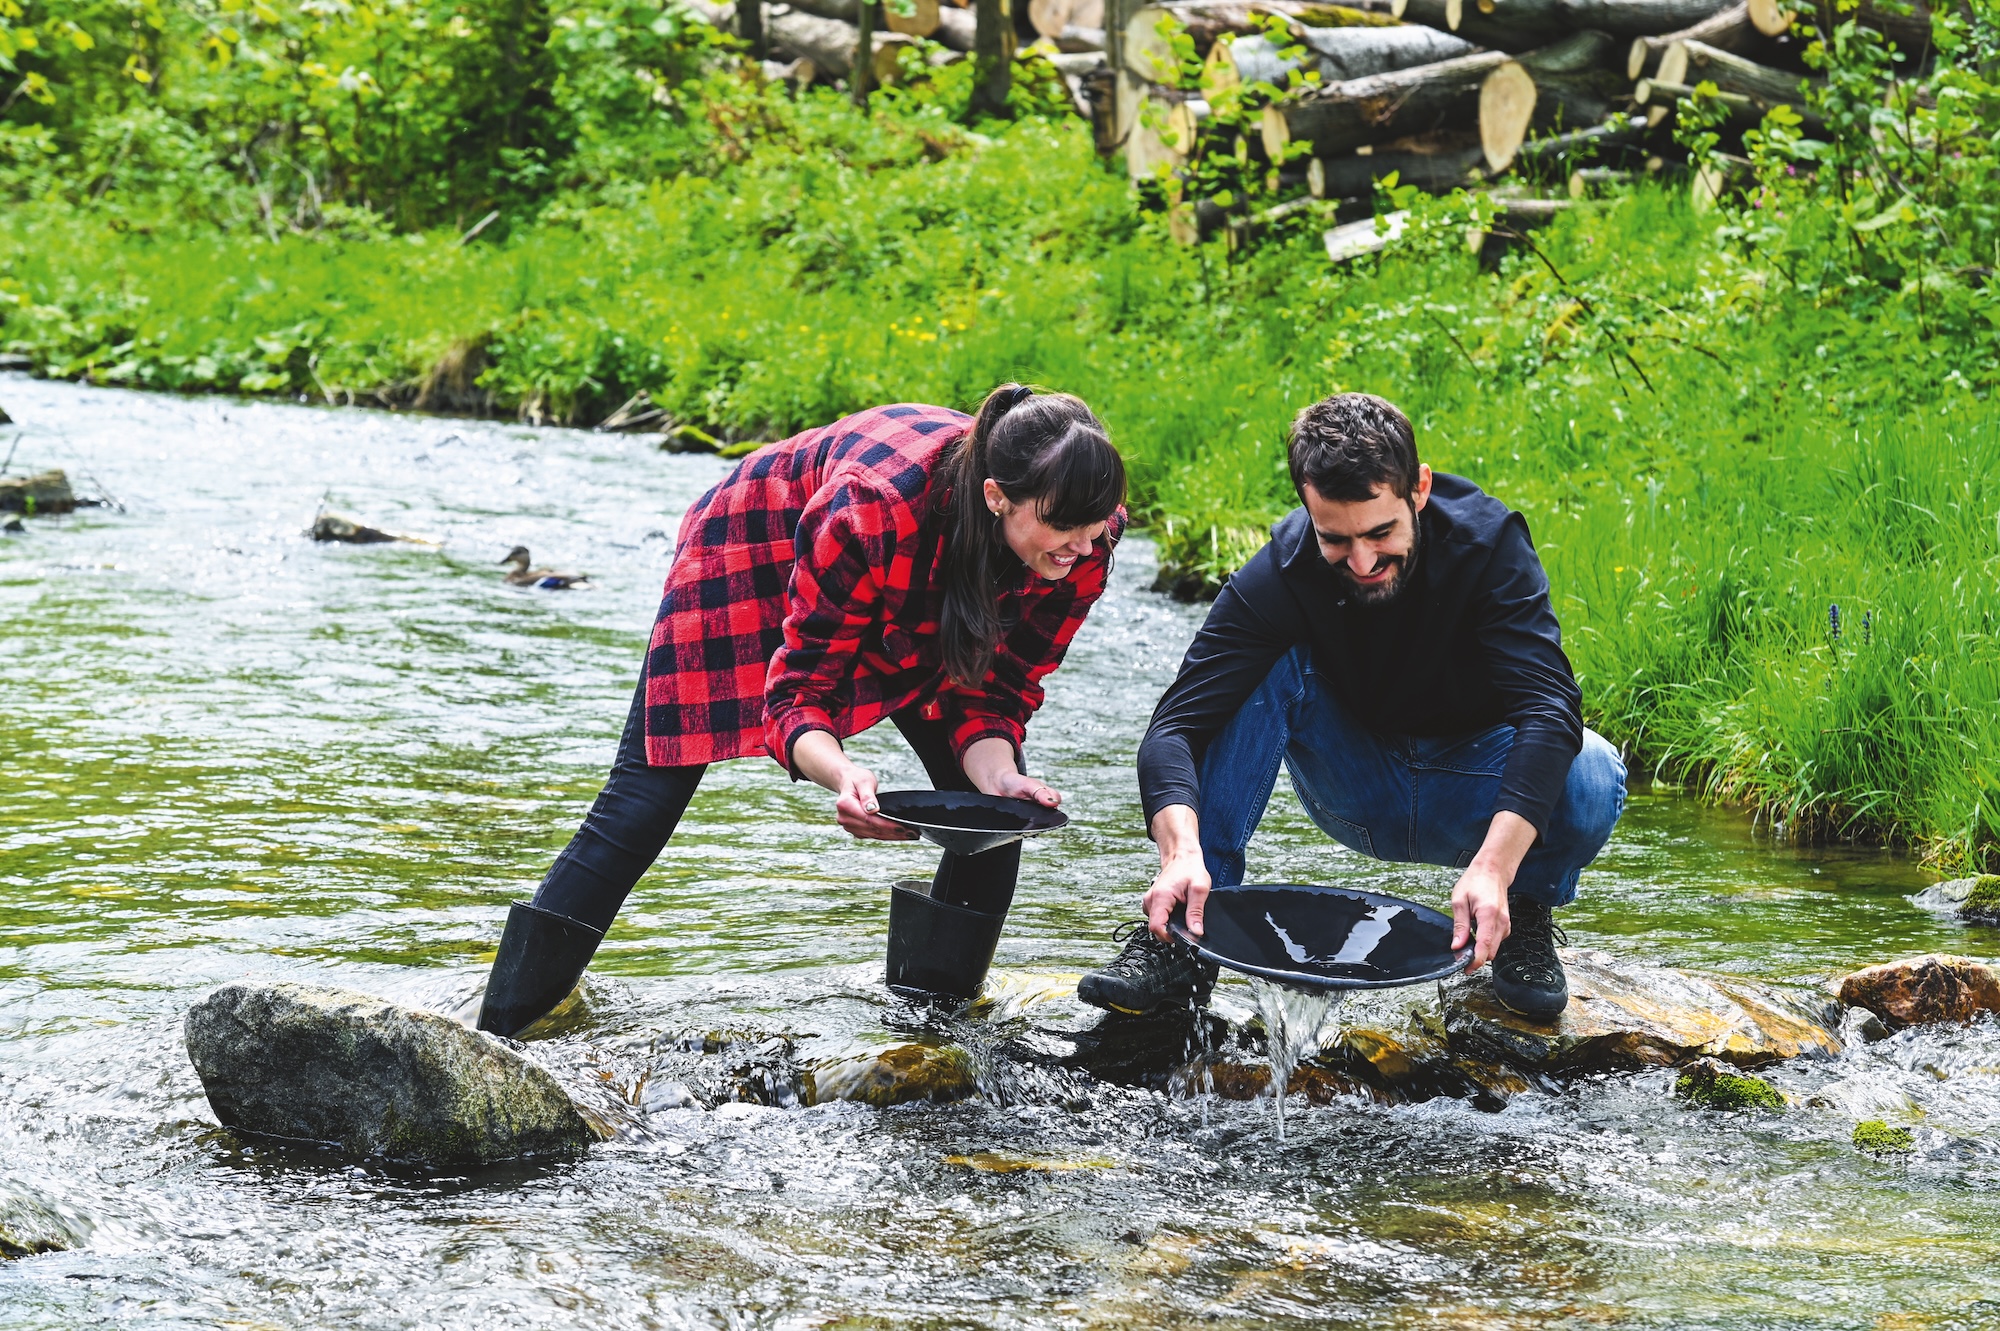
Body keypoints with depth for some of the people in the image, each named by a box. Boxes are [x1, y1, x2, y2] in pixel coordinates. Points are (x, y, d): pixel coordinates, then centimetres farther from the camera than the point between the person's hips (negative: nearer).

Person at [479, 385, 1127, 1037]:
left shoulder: (1088, 535, -30)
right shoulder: (872, 511, -45)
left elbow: (995, 690, -19)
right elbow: (799, 692, -36)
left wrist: (1000, 775, -39)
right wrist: (838, 771, -57)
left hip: (919, 611, 5)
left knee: (994, 802, -8)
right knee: (648, 793, -10)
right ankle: (500, 1040, -7)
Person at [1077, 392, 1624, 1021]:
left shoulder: (1489, 542, -24)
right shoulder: (1278, 574, -22)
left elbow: (1549, 709, -35)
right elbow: (1177, 727, -29)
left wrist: (1494, 867, -50)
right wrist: (1182, 850, -50)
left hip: (1472, 799, -1)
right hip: (1356, 796, 1)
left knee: (1593, 776, -32)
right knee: (1267, 670, -26)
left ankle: (1524, 918, 0)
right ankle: (1186, 937, -22)